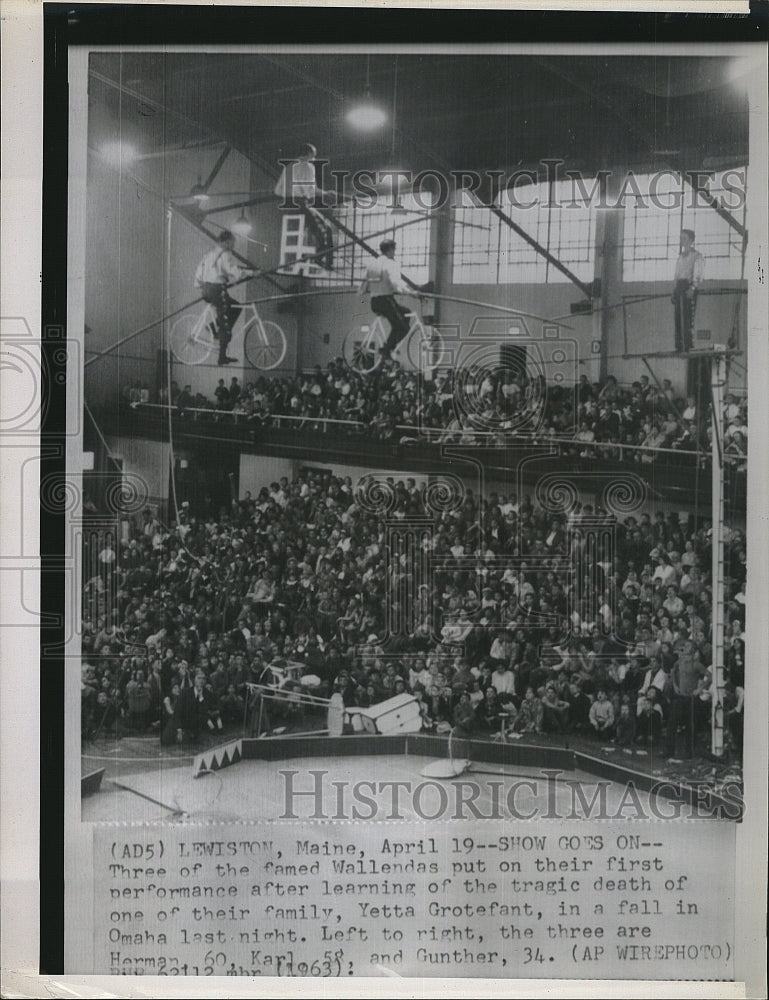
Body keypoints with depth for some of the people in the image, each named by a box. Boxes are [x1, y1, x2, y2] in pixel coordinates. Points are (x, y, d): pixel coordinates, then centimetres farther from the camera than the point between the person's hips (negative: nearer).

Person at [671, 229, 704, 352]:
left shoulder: (696, 255, 0)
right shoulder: (680, 256, 22)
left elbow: (698, 275, -9)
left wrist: (693, 288, -24)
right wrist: (674, 292, 15)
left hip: (689, 286, -7)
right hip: (678, 286, 7)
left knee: (687, 318, -12)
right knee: (678, 318, 2)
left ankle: (688, 346, -14)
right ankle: (679, 346, 3)